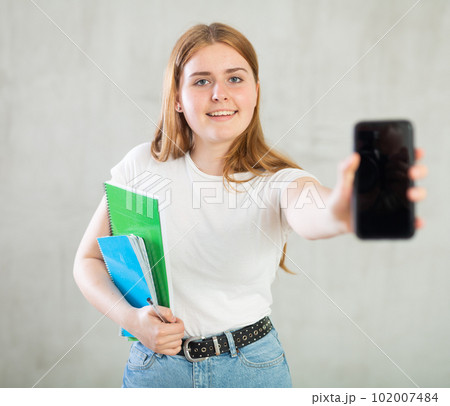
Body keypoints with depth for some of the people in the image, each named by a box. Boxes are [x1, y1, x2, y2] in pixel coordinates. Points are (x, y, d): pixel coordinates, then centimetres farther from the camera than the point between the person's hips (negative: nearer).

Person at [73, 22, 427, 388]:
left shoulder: (278, 181, -12)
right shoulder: (143, 167, -7)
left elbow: (309, 215, -37)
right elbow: (89, 260, 1)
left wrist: (338, 213, -61)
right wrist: (129, 317, -18)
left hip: (253, 369, 0)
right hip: (156, 367, 1)